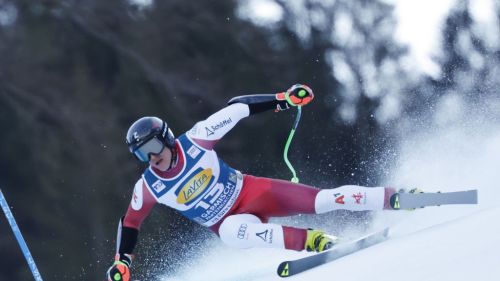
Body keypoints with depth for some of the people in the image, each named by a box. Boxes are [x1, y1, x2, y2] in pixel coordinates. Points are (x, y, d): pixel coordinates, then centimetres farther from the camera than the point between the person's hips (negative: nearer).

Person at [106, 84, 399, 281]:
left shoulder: (194, 141, -17)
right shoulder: (149, 188, -12)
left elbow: (237, 108, -11)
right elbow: (130, 223, 6)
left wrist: (284, 100, -16)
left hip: (249, 192, 0)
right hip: (228, 221, 0)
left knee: (322, 200, -15)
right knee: (232, 232, -39)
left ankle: (394, 197, -10)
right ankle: (309, 241, -41)